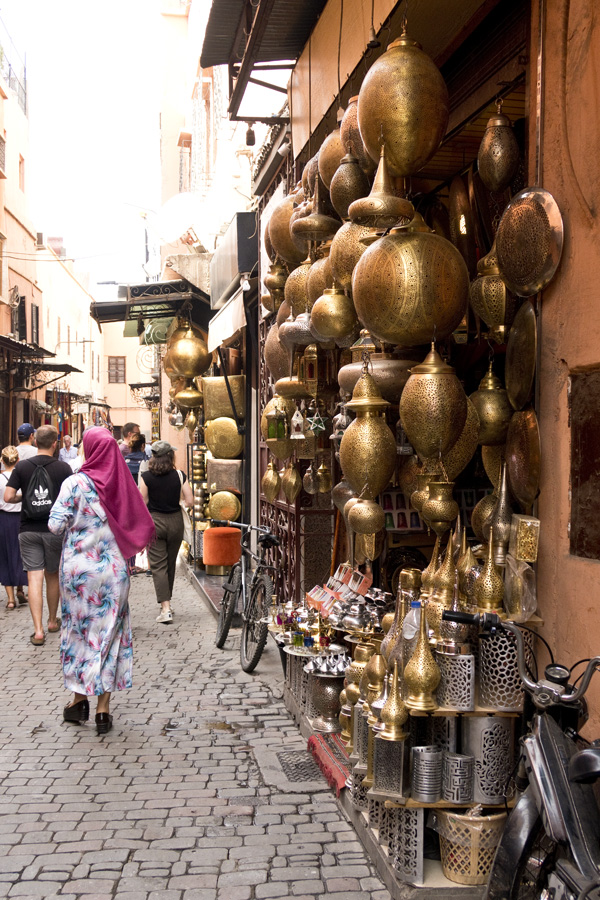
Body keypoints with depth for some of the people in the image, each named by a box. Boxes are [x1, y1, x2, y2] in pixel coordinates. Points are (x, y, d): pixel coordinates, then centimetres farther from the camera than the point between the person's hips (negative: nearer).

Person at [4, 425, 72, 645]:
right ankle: (52, 621, 31)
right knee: (52, 575, 17)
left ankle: (38, 630, -8)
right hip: (55, 529, 0)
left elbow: (8, 497, -7)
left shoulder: (22, 466, -4)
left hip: (28, 530, 0)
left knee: (34, 578, -1)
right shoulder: (63, 468, -6)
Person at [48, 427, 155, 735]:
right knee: (109, 632, 8)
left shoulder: (75, 483, -11)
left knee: (77, 629, 14)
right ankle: (103, 709, 10)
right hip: (113, 569, 2)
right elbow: (142, 526, 1)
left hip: (78, 568, -2)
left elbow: (56, 524, -14)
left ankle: (79, 698, 22)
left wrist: (73, 525, 6)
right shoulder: (122, 484, -2)